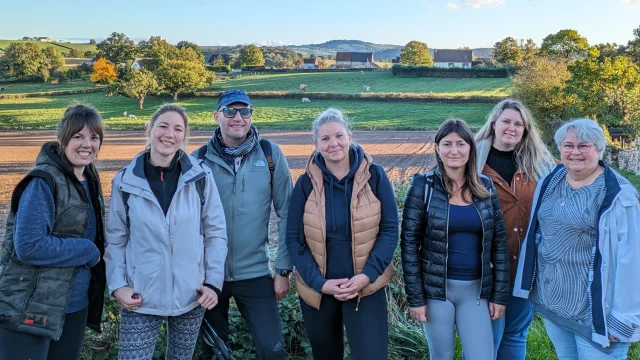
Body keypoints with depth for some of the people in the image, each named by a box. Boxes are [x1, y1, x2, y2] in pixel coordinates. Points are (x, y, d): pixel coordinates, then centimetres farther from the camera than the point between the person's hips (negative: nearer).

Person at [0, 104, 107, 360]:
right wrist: (88, 252, -17)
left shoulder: (89, 179, 7)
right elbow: (29, 246, -24)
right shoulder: (43, 182, -18)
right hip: (31, 309, -7)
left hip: (76, 305, 8)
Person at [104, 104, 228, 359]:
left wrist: (214, 282, -5)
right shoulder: (125, 182, -4)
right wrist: (117, 285, -6)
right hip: (141, 299, 0)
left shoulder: (201, 178, -6)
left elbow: (216, 232, -1)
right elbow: (116, 239, 3)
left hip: (191, 296, 1)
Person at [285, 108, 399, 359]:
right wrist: (319, 282, -13)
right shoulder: (306, 183, -4)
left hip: (366, 287, -2)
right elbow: (294, 239, -3)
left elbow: (390, 229, -5)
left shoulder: (374, 175, -6)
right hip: (317, 289, 2)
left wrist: (367, 275, -15)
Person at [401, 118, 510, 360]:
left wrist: (500, 294, 3)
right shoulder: (424, 186, -7)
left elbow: (499, 243, 6)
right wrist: (415, 296, -9)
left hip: (476, 290, 2)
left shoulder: (485, 187, 2)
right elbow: (409, 243, -7)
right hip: (436, 289, -2)